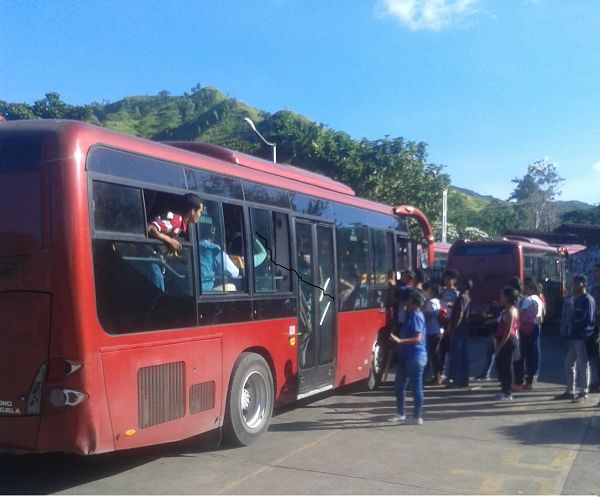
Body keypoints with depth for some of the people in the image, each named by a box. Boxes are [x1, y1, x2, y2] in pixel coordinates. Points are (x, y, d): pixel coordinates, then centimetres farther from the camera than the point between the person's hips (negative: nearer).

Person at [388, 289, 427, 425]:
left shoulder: (416, 315, -15)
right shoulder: (409, 314, 13)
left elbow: (417, 338, -22)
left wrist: (400, 340, -30)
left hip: (415, 356, -10)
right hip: (404, 355, 10)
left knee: (416, 387, -2)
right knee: (399, 386, 14)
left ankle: (418, 417, 6)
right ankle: (401, 414, 26)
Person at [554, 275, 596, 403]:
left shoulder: (588, 299, -9)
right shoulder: (576, 299, 17)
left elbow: (589, 320, -16)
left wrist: (584, 335, -14)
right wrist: (569, 336, 14)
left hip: (583, 338, -9)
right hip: (574, 337, 9)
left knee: (583, 365, -1)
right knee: (569, 363, 11)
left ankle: (583, 393, 8)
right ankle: (570, 391, 20)